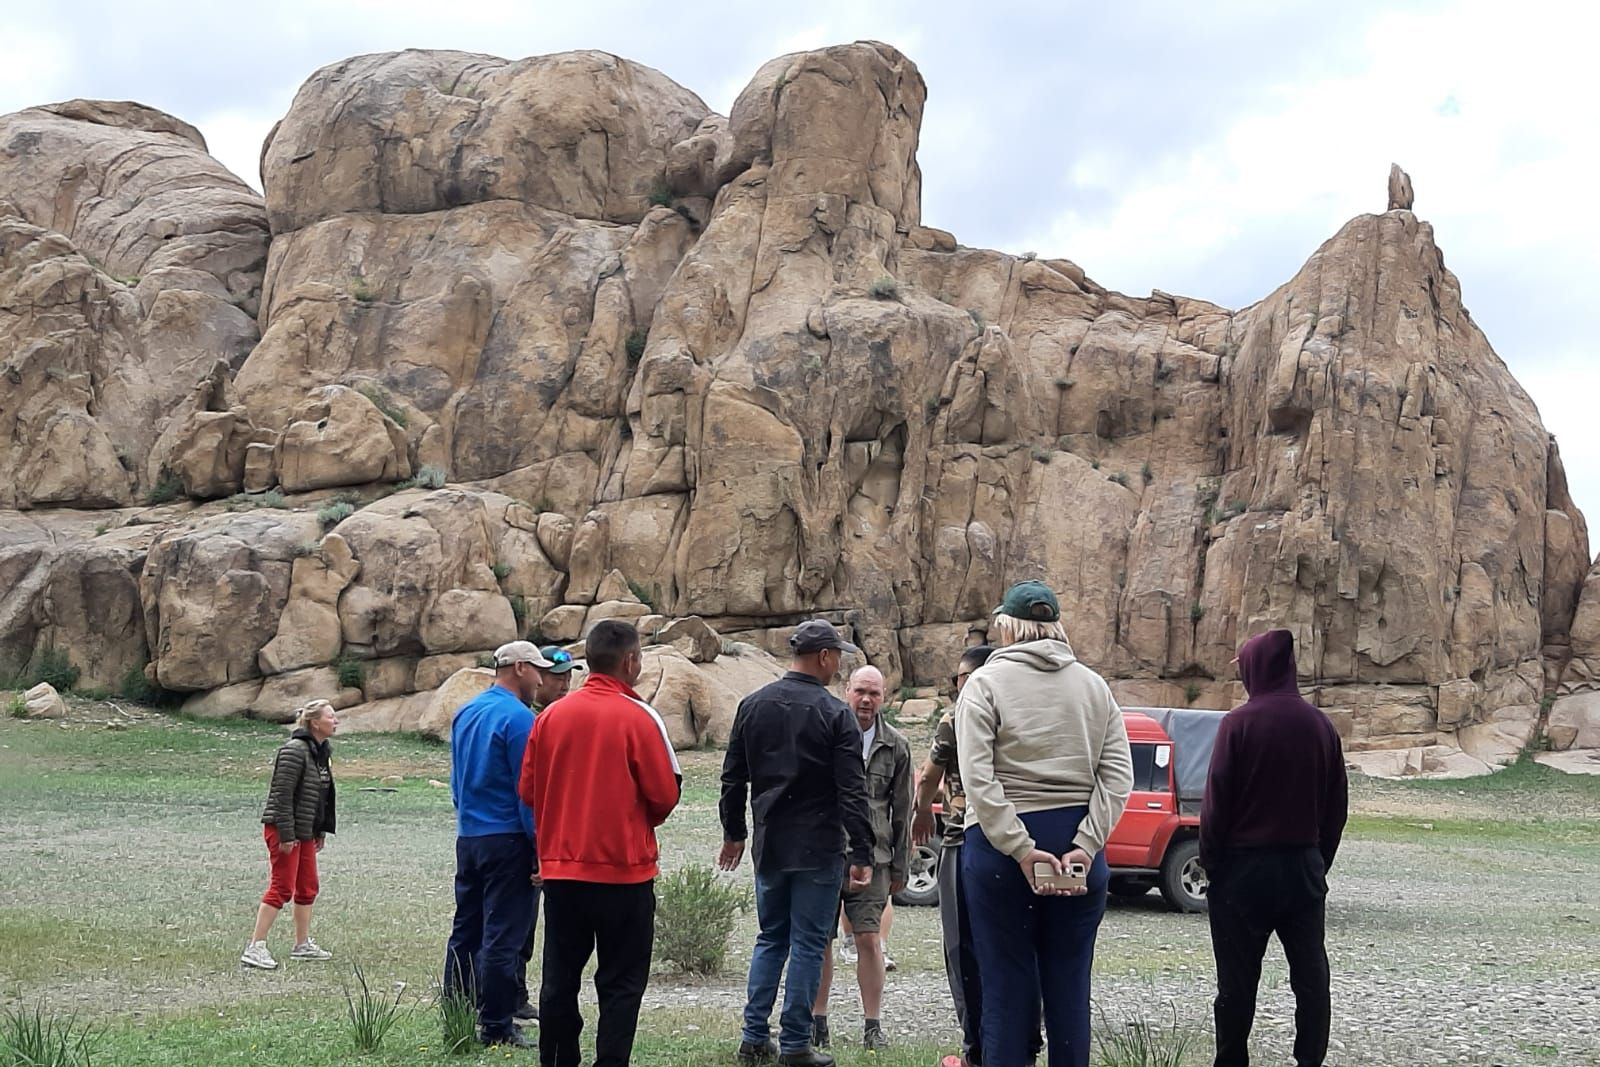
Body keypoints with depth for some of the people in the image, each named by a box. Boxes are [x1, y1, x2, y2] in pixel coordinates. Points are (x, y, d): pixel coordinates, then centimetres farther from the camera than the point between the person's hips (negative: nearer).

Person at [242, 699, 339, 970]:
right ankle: (255, 948, -8)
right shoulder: (295, 751, -18)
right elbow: (282, 794, -21)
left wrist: (322, 831, 19)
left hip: (305, 831, 10)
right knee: (282, 888, -10)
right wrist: (286, 835, -22)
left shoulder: (322, 751, 12)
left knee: (308, 887, 14)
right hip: (283, 830, -10)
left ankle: (302, 945, 25)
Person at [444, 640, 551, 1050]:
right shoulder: (519, 718, -14)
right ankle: (496, 1027, 0)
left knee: (465, 931, 13)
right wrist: (541, 847, -13)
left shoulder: (465, 714, 11)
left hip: (467, 837, 8)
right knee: (503, 937, -3)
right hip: (507, 839, -8)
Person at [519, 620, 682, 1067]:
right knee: (621, 982, 3)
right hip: (624, 868, -4)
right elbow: (665, 794, -9)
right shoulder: (639, 717, -11)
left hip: (560, 867, 4)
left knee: (560, 978, 13)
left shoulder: (551, 715, 1)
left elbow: (528, 790, 6)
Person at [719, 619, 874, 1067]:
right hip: (819, 846, -5)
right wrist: (862, 854, -10)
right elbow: (852, 791, -13)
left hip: (769, 844, 5)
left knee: (770, 938, 16)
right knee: (808, 943, 2)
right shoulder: (835, 714, -11)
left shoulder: (752, 706, 5)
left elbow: (733, 778, 10)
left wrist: (734, 833, 20)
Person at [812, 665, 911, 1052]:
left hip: (871, 856, 0)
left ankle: (873, 1026, 4)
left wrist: (900, 867, 11)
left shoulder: (895, 746, 6)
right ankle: (817, 1022, 16)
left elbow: (902, 812, 11)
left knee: (870, 940, -3)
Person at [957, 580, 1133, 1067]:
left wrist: (1022, 849, -16)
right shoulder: (1094, 686, 9)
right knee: (1070, 985, 9)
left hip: (998, 844, -3)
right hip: (1077, 843, 3)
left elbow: (978, 778, -14)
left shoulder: (986, 683, -2)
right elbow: (1118, 776, -2)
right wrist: (1085, 846, -9)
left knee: (1006, 987, 2)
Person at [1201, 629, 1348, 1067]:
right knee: (1310, 972, 7)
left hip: (1245, 866, -4)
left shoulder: (1239, 723, -11)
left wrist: (1210, 860, 1)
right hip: (1304, 866, 4)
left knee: (1238, 976, 3)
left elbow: (1216, 800, -10)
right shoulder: (1320, 724, 4)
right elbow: (1337, 804, 9)